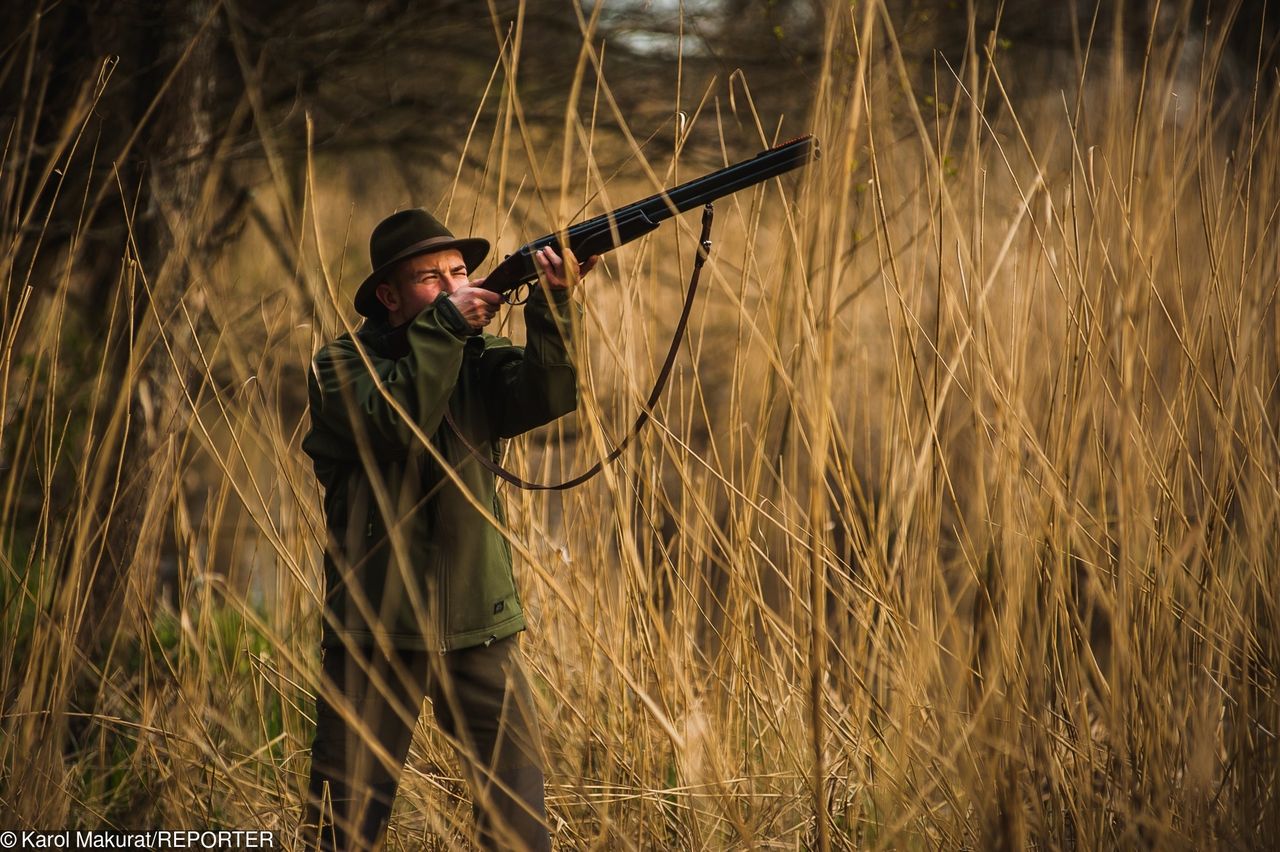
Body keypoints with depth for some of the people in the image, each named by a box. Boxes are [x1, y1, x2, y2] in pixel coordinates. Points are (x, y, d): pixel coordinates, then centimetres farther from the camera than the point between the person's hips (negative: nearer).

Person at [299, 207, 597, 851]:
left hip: (479, 627, 2)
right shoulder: (339, 366, -1)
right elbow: (397, 423, -21)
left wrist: (552, 304, -28)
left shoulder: (478, 361, 7)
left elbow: (549, 396, -14)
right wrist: (445, 325, -21)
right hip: (375, 627, -2)